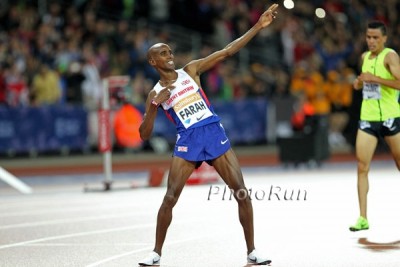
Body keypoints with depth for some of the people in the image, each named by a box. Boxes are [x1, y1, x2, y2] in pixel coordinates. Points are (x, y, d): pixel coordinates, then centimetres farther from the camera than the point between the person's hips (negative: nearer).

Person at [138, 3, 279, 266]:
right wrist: (154, 106, -13)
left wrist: (259, 26, -4)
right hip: (187, 142, -1)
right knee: (170, 198, -9)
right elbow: (144, 135, 2)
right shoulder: (155, 93, 7)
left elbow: (227, 51, 3)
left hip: (215, 134, 1)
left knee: (242, 193, -7)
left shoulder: (191, 70, 9)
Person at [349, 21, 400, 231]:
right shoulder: (365, 57, 12)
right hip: (367, 119, 5)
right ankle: (363, 218, -5)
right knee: (362, 167, -5)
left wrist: (375, 79, -27)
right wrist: (359, 83, 9)